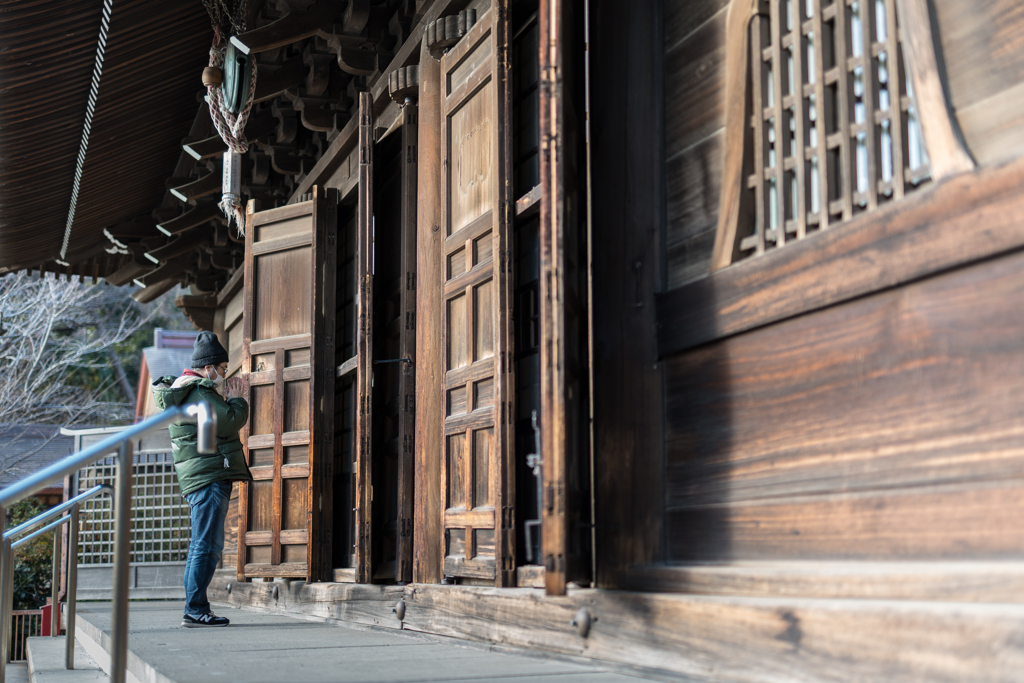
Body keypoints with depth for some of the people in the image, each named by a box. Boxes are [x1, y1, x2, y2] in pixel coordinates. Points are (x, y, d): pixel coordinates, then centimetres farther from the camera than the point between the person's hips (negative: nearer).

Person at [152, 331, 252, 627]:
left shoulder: (186, 390, 21)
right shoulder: (199, 393, -12)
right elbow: (230, 423, -20)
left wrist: (229, 396, 16)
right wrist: (237, 399, -4)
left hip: (201, 477, 11)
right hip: (210, 475, -11)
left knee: (202, 545, 13)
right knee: (208, 545, -11)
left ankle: (194, 611, 16)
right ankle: (196, 610, -12)